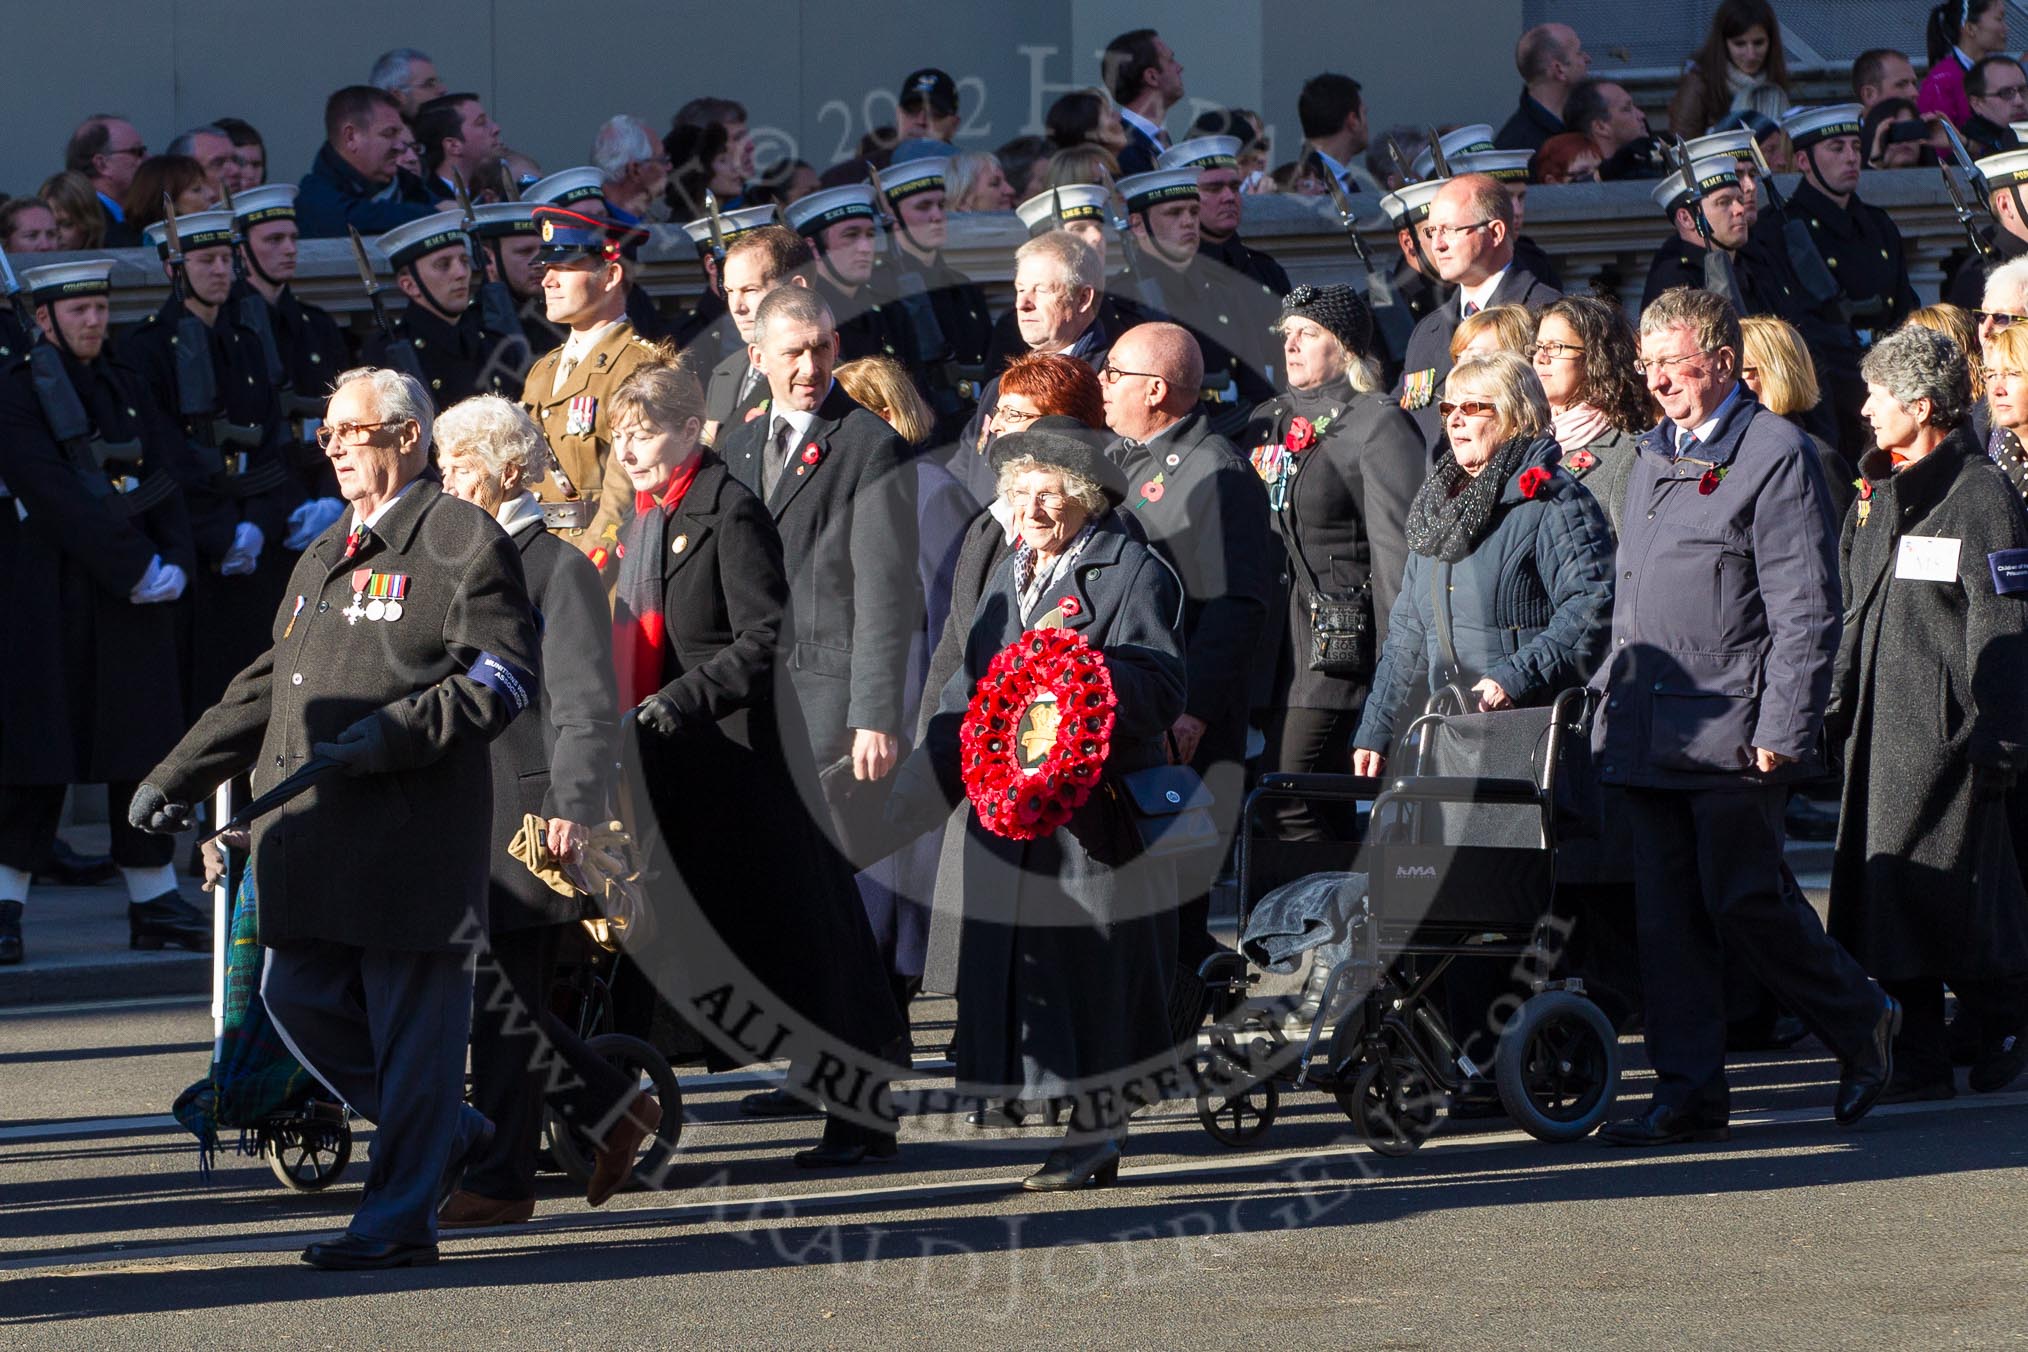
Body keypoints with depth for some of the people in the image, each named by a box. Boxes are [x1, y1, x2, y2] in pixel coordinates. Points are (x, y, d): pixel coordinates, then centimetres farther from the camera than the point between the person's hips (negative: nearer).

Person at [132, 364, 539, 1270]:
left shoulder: (463, 542, -3)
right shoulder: (326, 556, 23)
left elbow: (503, 677, -11)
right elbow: (269, 685, 29)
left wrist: (391, 735, -20)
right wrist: (178, 776, 25)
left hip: (416, 829, -8)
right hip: (316, 835, 9)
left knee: (413, 1028, -4)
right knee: (298, 999, 7)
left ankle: (398, 1221, 2)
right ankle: (449, 1134, 24)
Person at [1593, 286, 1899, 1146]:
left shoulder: (1775, 456, -8)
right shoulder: (1653, 458, 17)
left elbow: (1806, 609, -12)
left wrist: (1782, 730, -16)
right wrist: (1613, 707, 16)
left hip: (1735, 736, -7)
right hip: (1651, 736, 7)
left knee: (1745, 903, -6)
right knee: (1667, 913, 4)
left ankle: (1863, 1026, 15)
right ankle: (1689, 1092, 7)